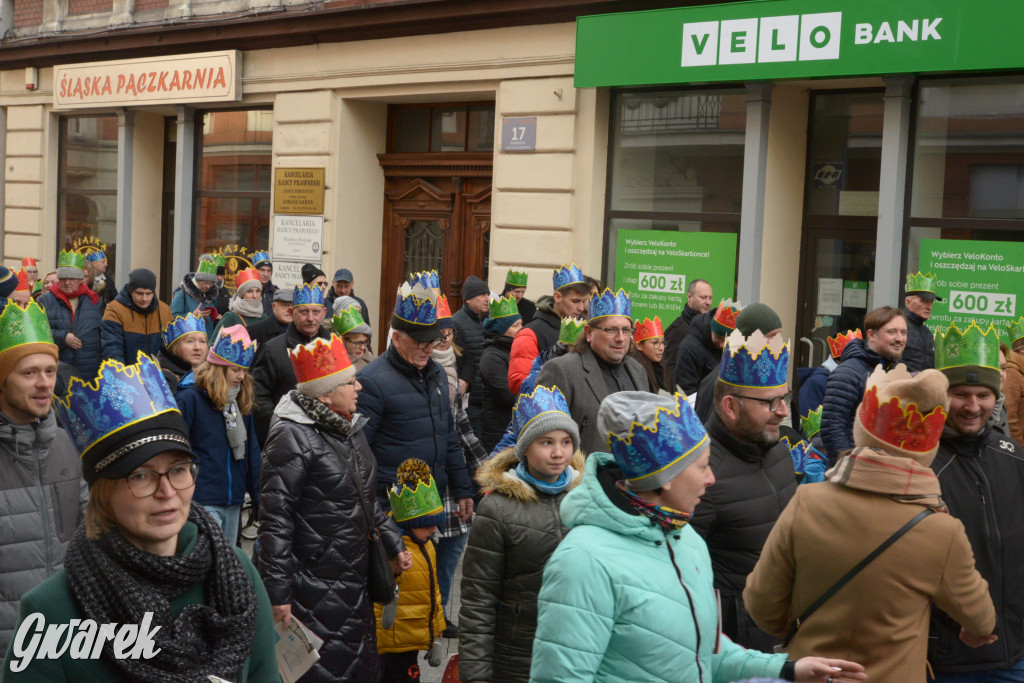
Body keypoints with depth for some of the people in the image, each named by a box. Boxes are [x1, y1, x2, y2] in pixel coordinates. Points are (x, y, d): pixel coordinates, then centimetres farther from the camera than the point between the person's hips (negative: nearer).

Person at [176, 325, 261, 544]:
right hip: (203, 501, -7)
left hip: (234, 501, 7)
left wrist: (258, 498, 13)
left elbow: (252, 451, 16)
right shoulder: (190, 398, -7)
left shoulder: (242, 402, 12)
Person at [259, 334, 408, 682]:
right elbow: (275, 520, -18)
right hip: (315, 589, -8)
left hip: (355, 582, 8)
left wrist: (394, 544, 18)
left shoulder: (351, 426, 10)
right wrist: (278, 593, -19)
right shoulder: (293, 435, -17)